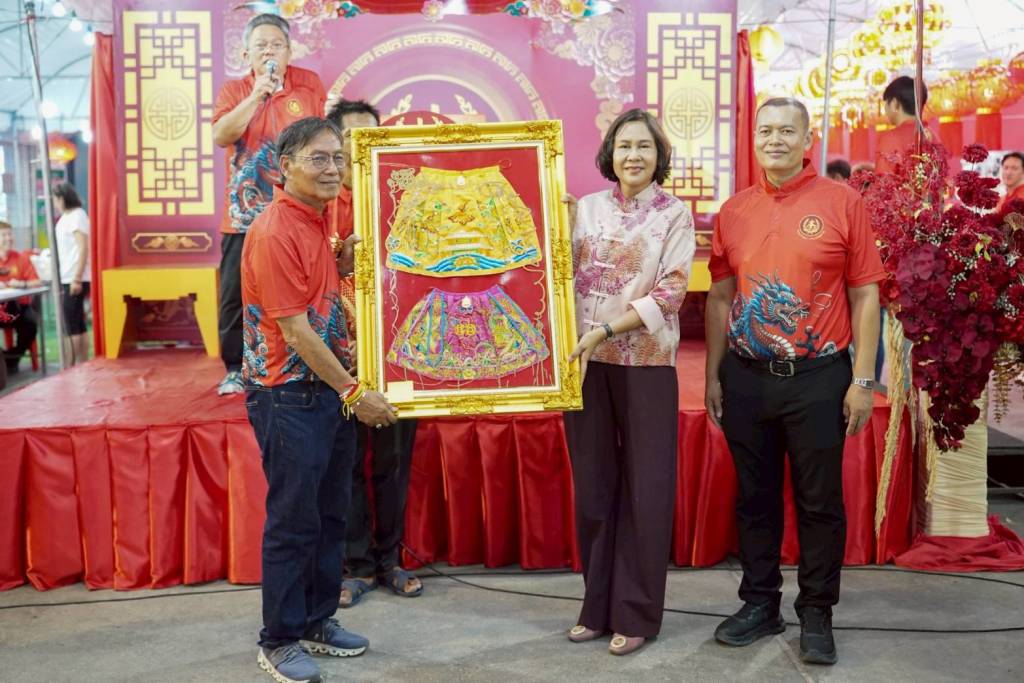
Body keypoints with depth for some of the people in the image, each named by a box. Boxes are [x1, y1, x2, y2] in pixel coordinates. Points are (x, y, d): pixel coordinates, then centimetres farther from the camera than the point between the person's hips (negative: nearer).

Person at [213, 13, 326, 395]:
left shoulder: (309, 85, 4)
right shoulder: (234, 91, 4)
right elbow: (220, 136, -13)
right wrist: (256, 94, -18)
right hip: (245, 214, 1)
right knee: (236, 295, 3)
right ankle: (236, 369, 15)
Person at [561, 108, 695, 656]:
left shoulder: (675, 214, 0)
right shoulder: (585, 207, 8)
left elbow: (670, 293, -9)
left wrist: (607, 329, -17)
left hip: (646, 362, -3)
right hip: (586, 360, 3)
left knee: (645, 488, 3)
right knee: (592, 484, 9)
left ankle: (636, 613, 16)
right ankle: (598, 604, 23)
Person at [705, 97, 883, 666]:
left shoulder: (842, 202, -3)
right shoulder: (733, 211, 6)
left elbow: (865, 296, -3)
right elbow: (720, 298, 11)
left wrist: (862, 380, -7)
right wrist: (713, 376, 8)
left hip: (818, 377, -3)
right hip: (745, 377, 3)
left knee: (819, 501, 6)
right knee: (754, 496, 13)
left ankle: (817, 614, 21)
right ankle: (760, 603, 27)